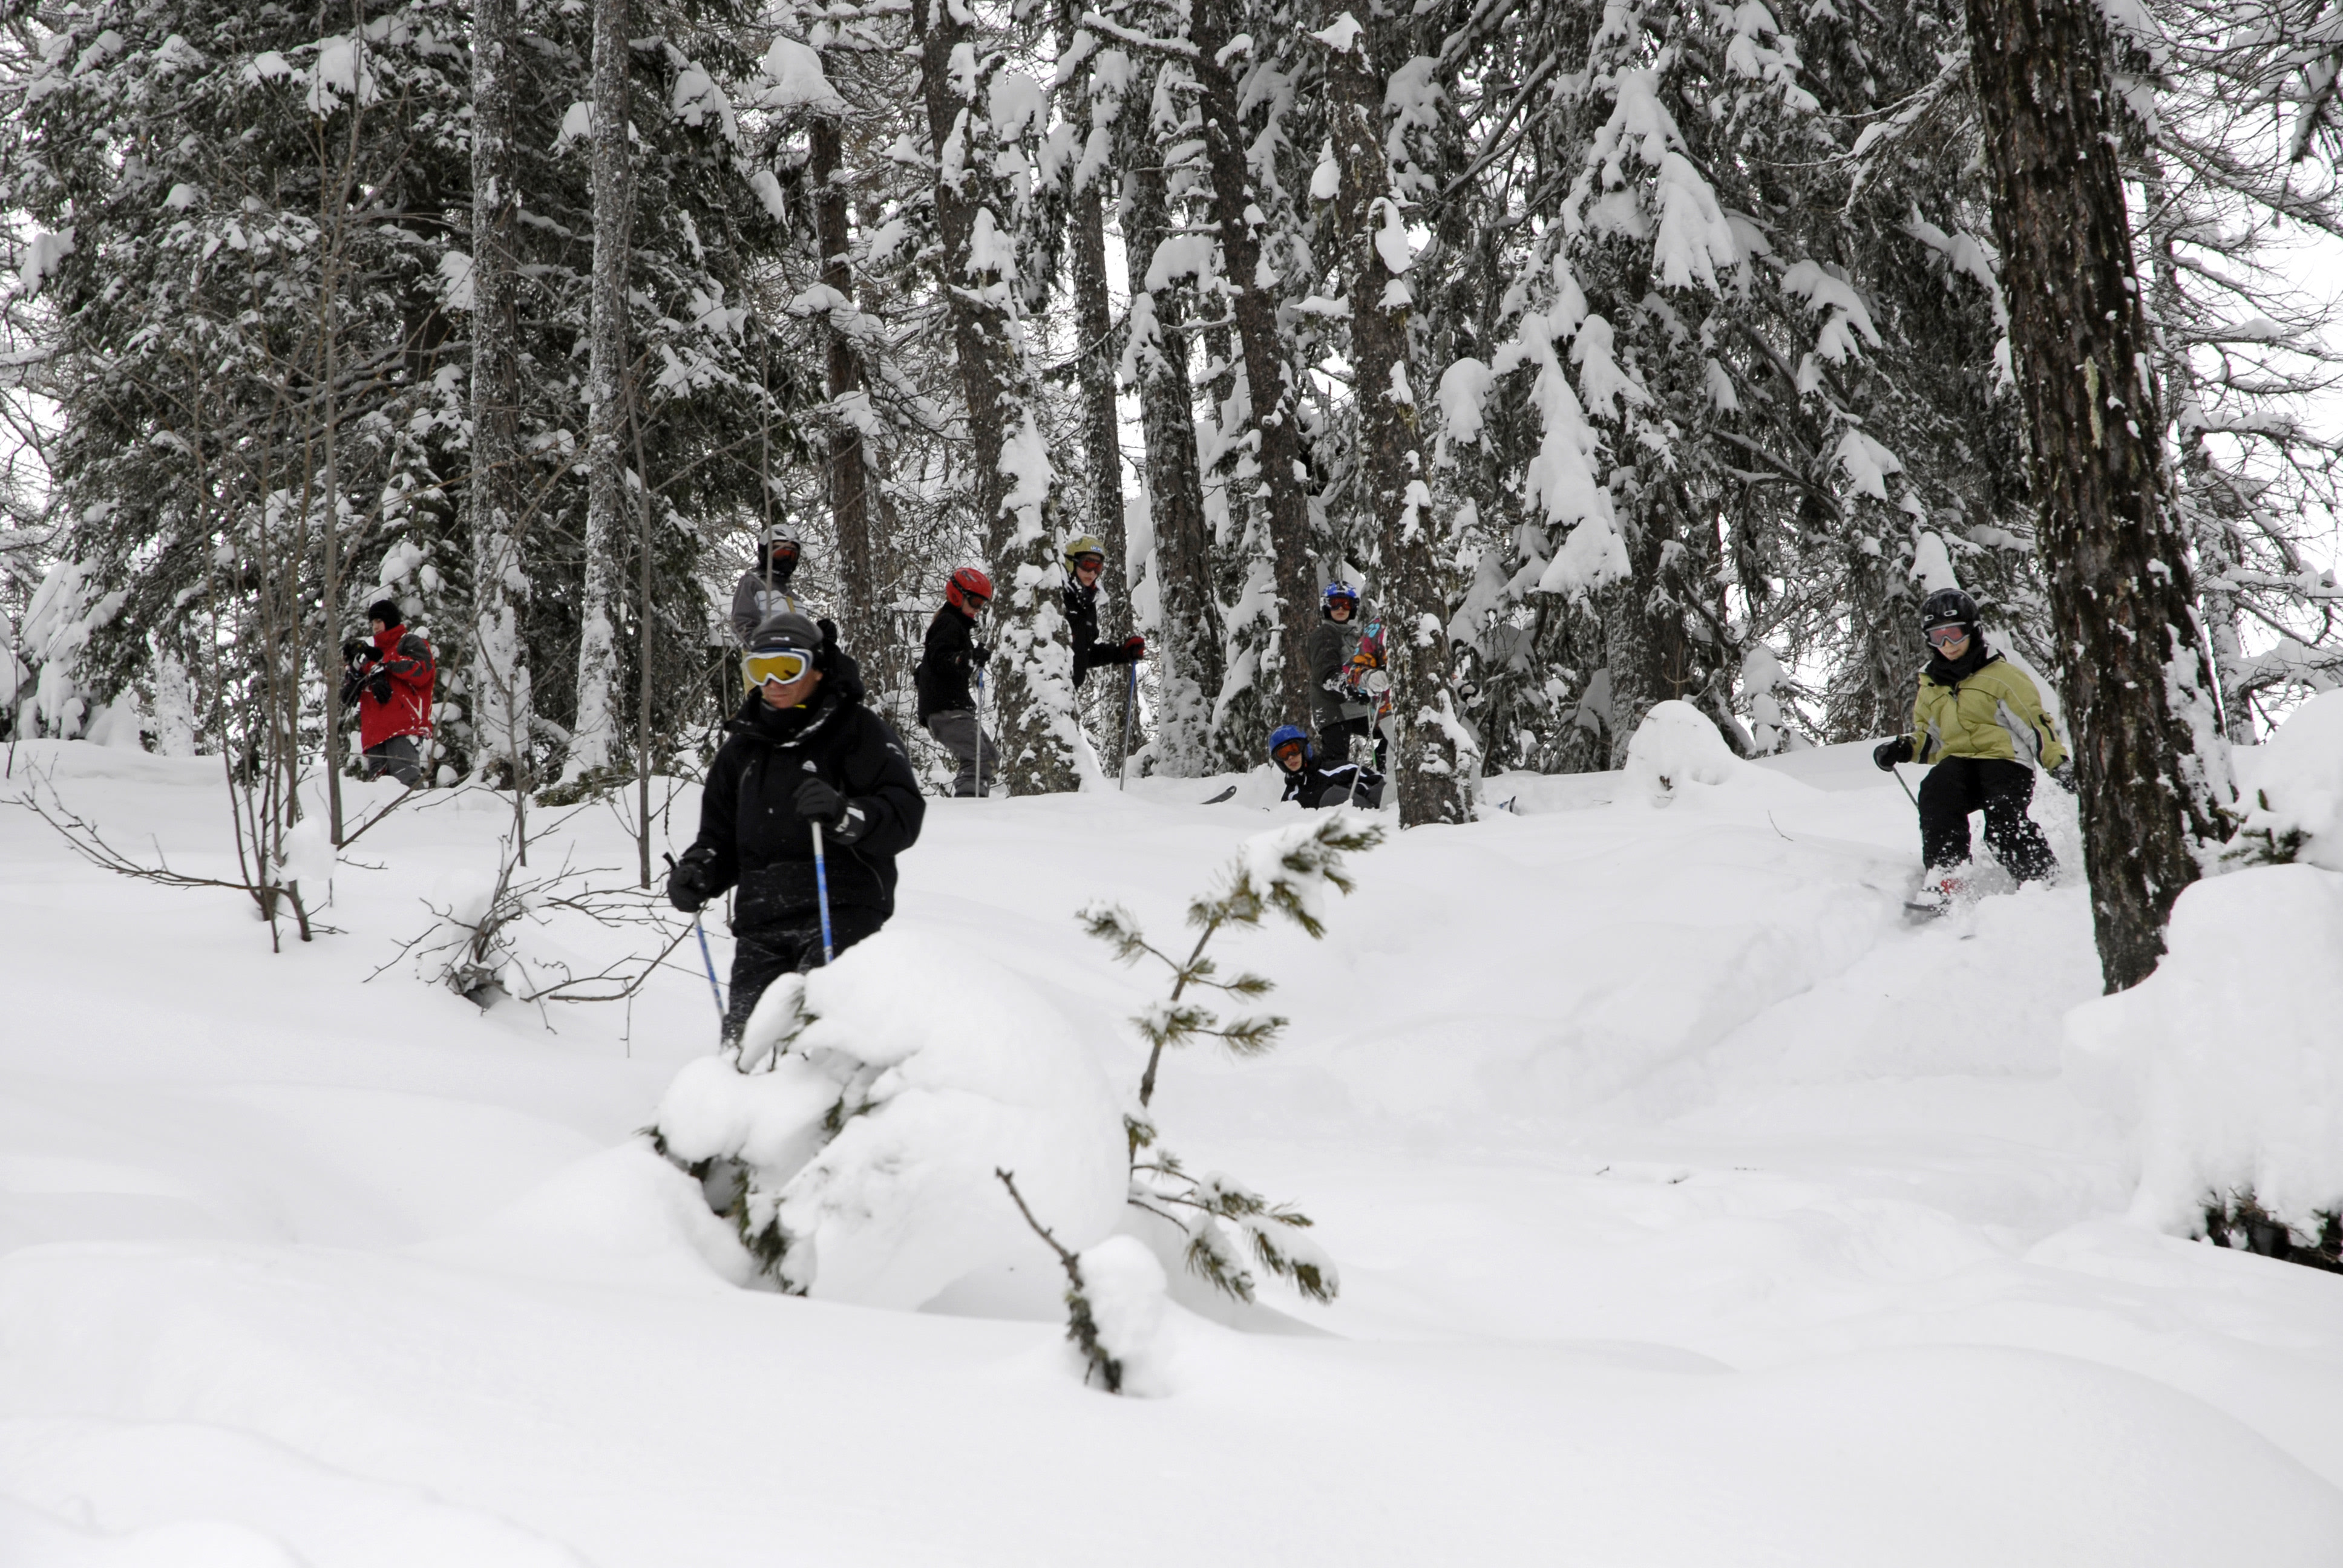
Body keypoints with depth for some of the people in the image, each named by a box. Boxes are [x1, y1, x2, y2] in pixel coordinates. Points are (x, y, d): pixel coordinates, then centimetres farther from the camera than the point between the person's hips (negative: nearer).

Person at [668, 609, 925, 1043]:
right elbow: (720, 836, 30)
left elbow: (904, 815, -5)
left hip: (841, 912, -5)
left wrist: (844, 813, -24)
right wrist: (697, 872, 8)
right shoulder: (742, 747, 24)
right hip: (762, 925, 5)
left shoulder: (856, 730, 6)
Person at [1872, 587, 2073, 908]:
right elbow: (1929, 740, 28)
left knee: (2004, 827, -30)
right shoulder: (1931, 686, 20)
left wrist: (2058, 763, -8)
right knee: (1936, 792, -32)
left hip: (2004, 760, -4)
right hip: (1957, 763, 4)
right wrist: (1903, 749, 6)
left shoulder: (2000, 675, 4)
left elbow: (2035, 722, 2)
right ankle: (1944, 876, -35)